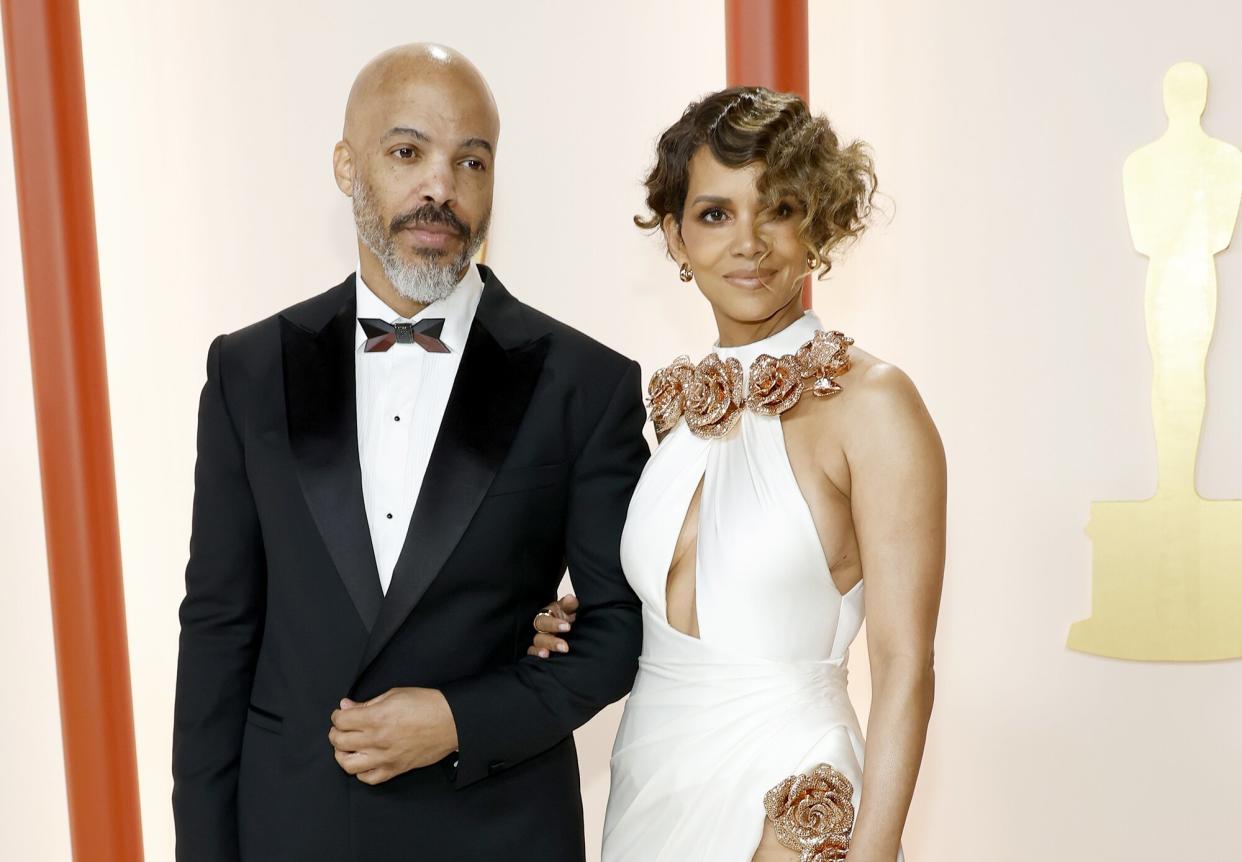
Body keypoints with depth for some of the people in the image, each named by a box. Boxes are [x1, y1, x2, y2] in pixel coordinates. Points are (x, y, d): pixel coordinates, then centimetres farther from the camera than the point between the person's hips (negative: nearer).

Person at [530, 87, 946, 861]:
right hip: (649, 785, 6)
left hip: (783, 792, -6)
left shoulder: (870, 400, -14)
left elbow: (904, 669, -14)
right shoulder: (682, 400, 2)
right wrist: (574, 633, -1)